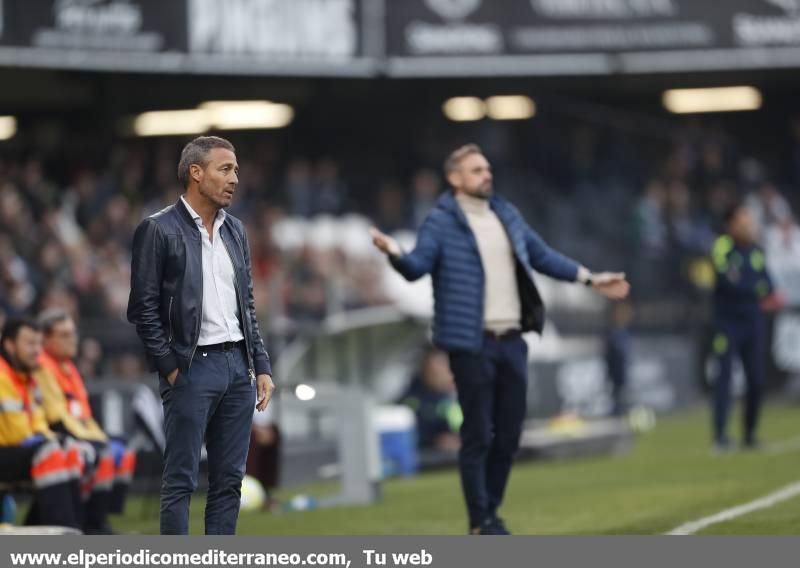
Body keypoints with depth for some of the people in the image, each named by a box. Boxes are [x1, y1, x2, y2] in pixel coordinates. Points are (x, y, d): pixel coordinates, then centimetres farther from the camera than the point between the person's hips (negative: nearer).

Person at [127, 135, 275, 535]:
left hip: (238, 366, 6)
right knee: (181, 480, -4)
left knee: (229, 480, 7)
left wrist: (261, 366, 10)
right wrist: (170, 368, -10)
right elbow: (143, 308, -7)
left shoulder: (234, 230, 13)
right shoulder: (158, 230, -6)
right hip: (192, 367, -6)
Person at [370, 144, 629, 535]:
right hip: (472, 344, -6)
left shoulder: (507, 215, 14)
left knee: (509, 434, 9)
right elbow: (417, 266, -16)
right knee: (477, 435, -4)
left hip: (512, 341, 6)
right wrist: (396, 253, -38)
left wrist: (590, 279, 24)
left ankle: (491, 511, 21)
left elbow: (542, 255, 23)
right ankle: (481, 522, 2)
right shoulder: (441, 222, -5)